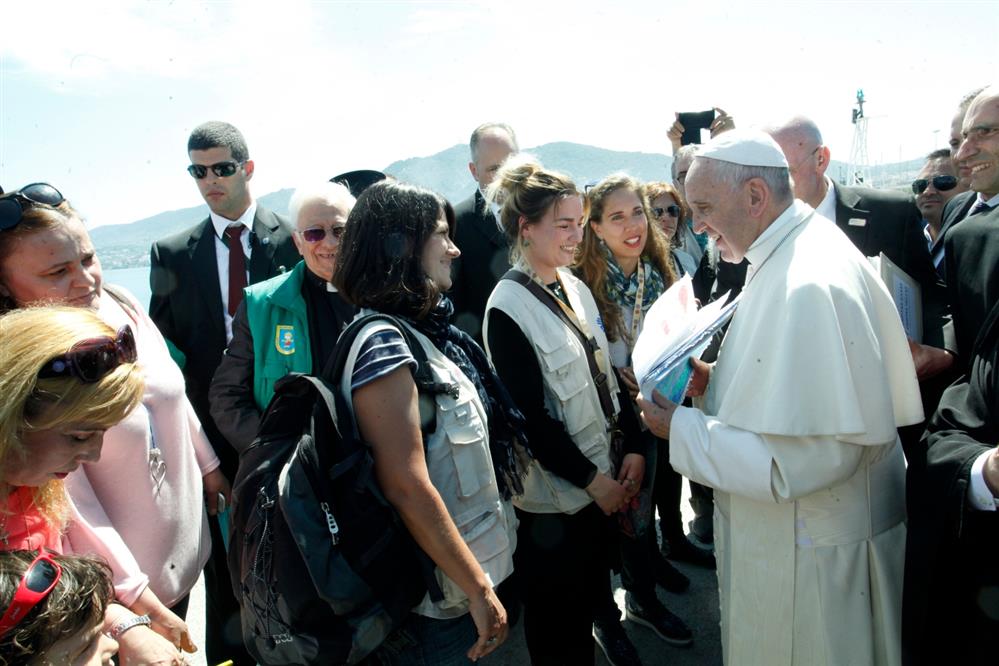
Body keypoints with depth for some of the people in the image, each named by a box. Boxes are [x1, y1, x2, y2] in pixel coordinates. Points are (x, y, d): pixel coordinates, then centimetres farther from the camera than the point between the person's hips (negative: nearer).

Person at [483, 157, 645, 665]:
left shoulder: (576, 288, 5)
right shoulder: (508, 308, -17)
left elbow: (606, 374, 9)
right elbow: (531, 416, -18)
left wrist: (632, 447, 0)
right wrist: (591, 478, -14)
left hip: (602, 477, 7)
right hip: (553, 493, -7)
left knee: (591, 599, 21)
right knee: (557, 625, 11)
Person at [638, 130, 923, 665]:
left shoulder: (809, 286, -29)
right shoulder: (789, 256, 4)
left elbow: (814, 457, -30)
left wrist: (682, 429, -22)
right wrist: (715, 379, 0)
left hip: (812, 552, -9)